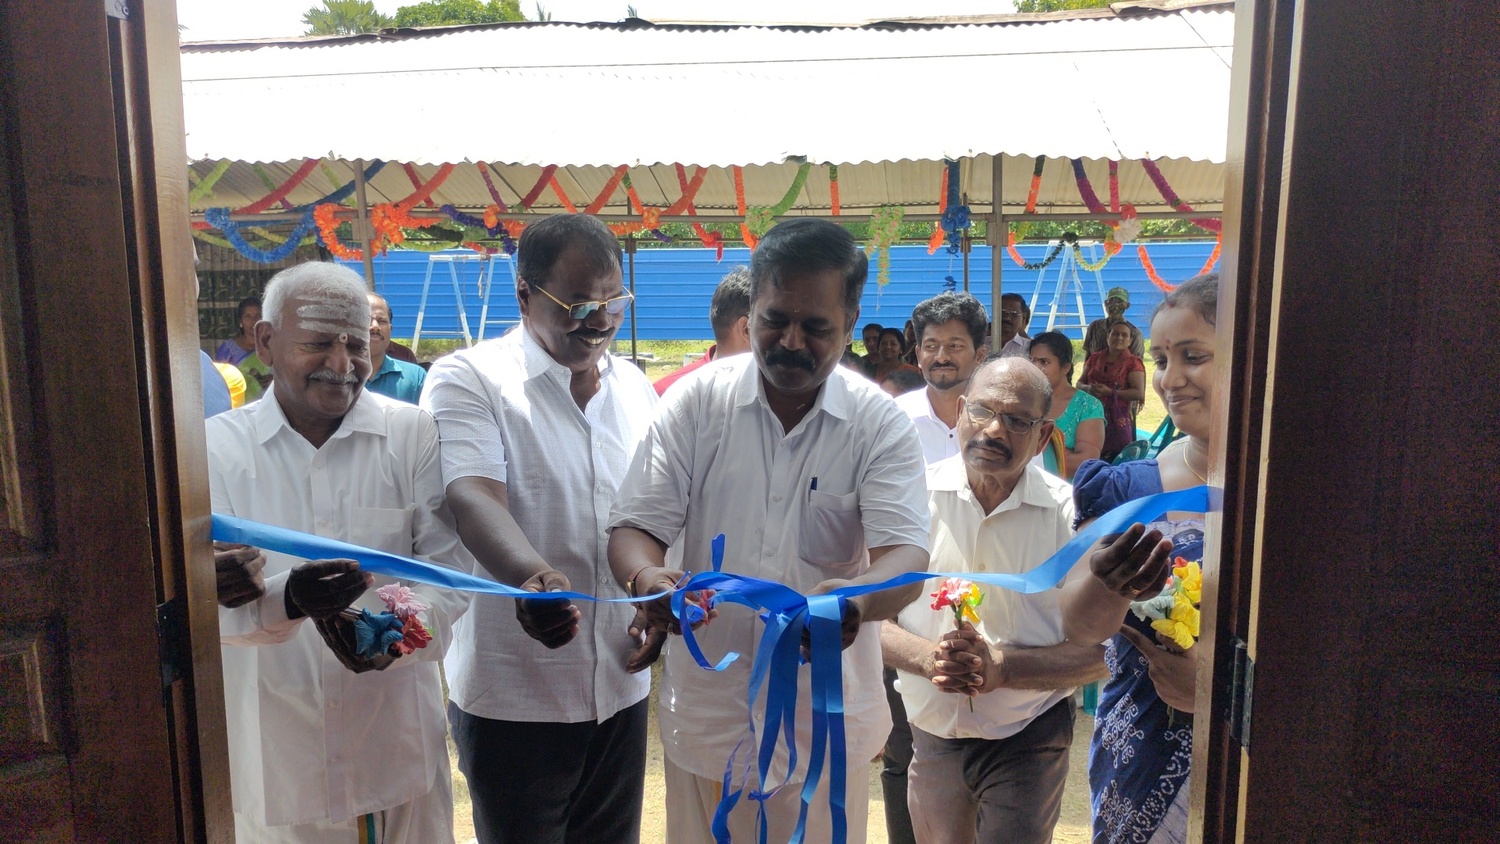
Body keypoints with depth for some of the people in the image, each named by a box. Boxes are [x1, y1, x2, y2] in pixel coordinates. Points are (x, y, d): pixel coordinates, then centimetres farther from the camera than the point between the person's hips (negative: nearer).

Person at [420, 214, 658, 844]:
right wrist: (534, 576, -44)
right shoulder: (467, 379, -10)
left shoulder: (635, 386, 6)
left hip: (621, 686, 5)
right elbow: (473, 497, -26)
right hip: (513, 698, -4)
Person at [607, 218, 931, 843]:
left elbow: (906, 558, -15)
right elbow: (637, 526, -6)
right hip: (707, 709, 1)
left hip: (826, 715, 0)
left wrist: (860, 598, -38)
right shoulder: (695, 403, -6)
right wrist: (648, 579, -29)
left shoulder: (880, 424, -8)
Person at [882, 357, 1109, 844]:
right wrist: (928, 658, -24)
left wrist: (1000, 667, -25)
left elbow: (1099, 651, -10)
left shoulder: (1072, 514, -11)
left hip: (1029, 739, -2)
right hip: (929, 732, 2)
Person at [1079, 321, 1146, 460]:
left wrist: (1110, 392, -16)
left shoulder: (1133, 363, 0)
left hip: (1118, 420, -4)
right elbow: (1080, 383, 17)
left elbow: (1139, 393, -8)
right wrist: (1088, 388, -7)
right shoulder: (1095, 358, 14)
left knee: (1115, 461, -9)